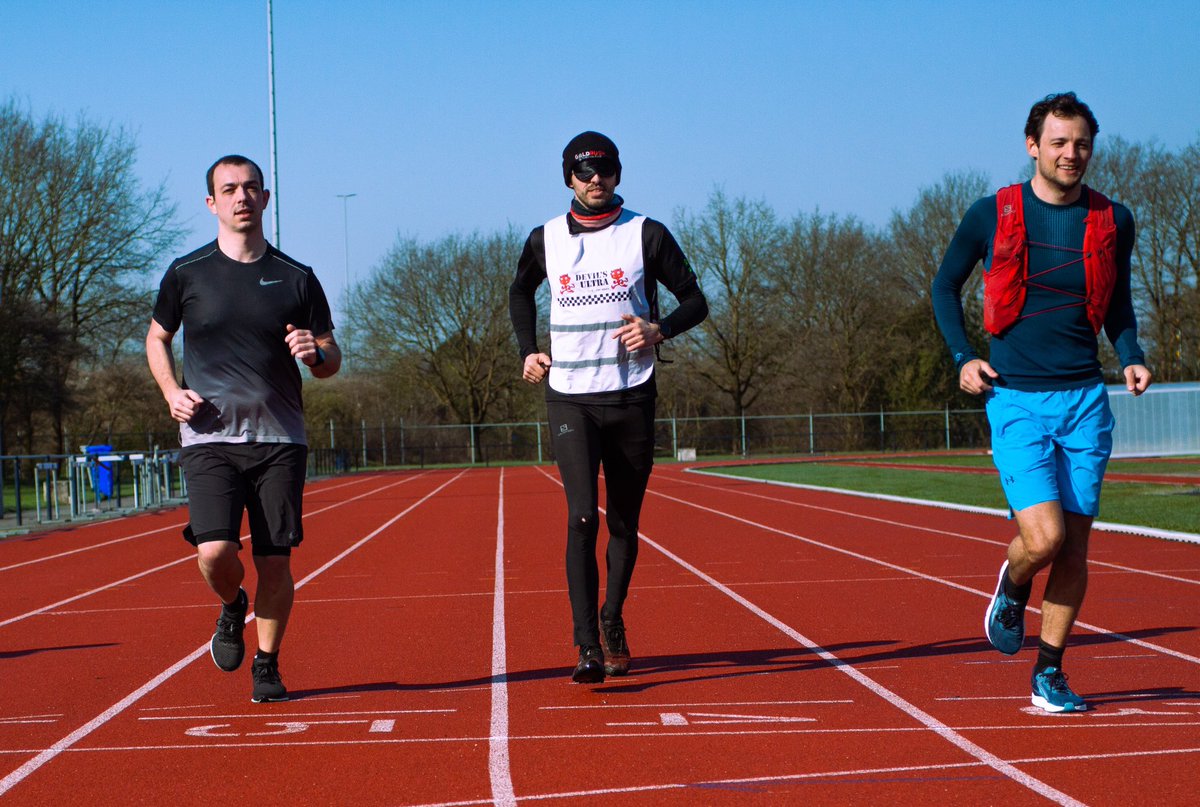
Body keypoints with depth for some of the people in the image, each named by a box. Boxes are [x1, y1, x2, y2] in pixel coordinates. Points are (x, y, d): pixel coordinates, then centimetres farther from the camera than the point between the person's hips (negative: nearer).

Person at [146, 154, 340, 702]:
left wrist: (315, 354, -11)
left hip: (280, 441, 1)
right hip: (209, 438, -1)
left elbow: (330, 359, 13)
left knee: (275, 561, -1)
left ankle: (267, 666, 19)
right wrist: (171, 391, 1)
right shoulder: (186, 274, 5)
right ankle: (232, 607, 19)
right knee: (214, 551, -16)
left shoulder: (296, 279, 7)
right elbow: (157, 338, 19)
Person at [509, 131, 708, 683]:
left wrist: (659, 330, -13)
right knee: (583, 517, -15)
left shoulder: (647, 235, 1)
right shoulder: (545, 240, 6)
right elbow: (521, 291, 27)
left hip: (631, 398, 0)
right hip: (569, 398, 0)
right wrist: (528, 351, 14)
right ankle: (588, 648, -18)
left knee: (624, 523, 9)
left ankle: (613, 621, 31)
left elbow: (695, 301, 6)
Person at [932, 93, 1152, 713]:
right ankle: (1010, 591, 19)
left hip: (1086, 400, 3)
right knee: (1043, 536, -16)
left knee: (1074, 545, 3)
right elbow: (945, 285, 13)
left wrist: (1131, 358, 2)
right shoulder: (992, 215, -1)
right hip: (1016, 400, -3)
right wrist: (962, 356, 0)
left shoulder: (1113, 221, 6)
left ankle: (1049, 675, 17)